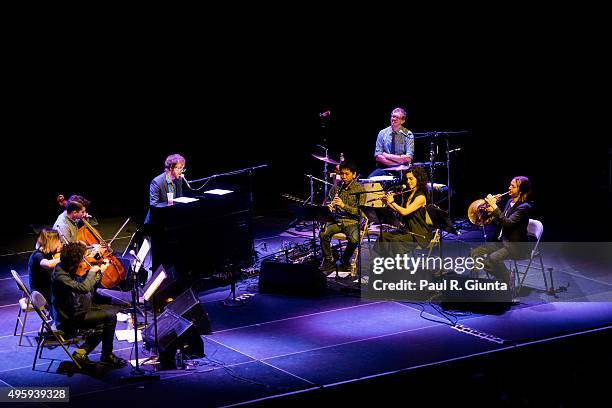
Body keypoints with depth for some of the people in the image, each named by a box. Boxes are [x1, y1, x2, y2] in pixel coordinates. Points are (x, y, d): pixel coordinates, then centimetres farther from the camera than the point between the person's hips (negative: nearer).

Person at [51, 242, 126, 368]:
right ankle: (107, 355, 4)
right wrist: (92, 272, -23)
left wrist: (100, 272, 4)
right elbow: (84, 288, -38)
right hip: (69, 319, -10)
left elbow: (87, 286, 13)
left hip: (77, 309, 10)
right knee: (110, 317, -14)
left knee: (111, 311, 14)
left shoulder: (67, 269, 1)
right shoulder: (60, 275, -26)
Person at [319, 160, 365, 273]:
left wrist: (343, 205, -23)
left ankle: (345, 261, -2)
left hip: (352, 222, -3)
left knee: (354, 239, -34)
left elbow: (359, 212, -10)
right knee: (323, 234, -27)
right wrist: (329, 207, -5)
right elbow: (328, 201, 20)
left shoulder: (359, 189, -4)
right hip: (336, 220, 3)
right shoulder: (336, 187, 8)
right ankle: (329, 261, -5)